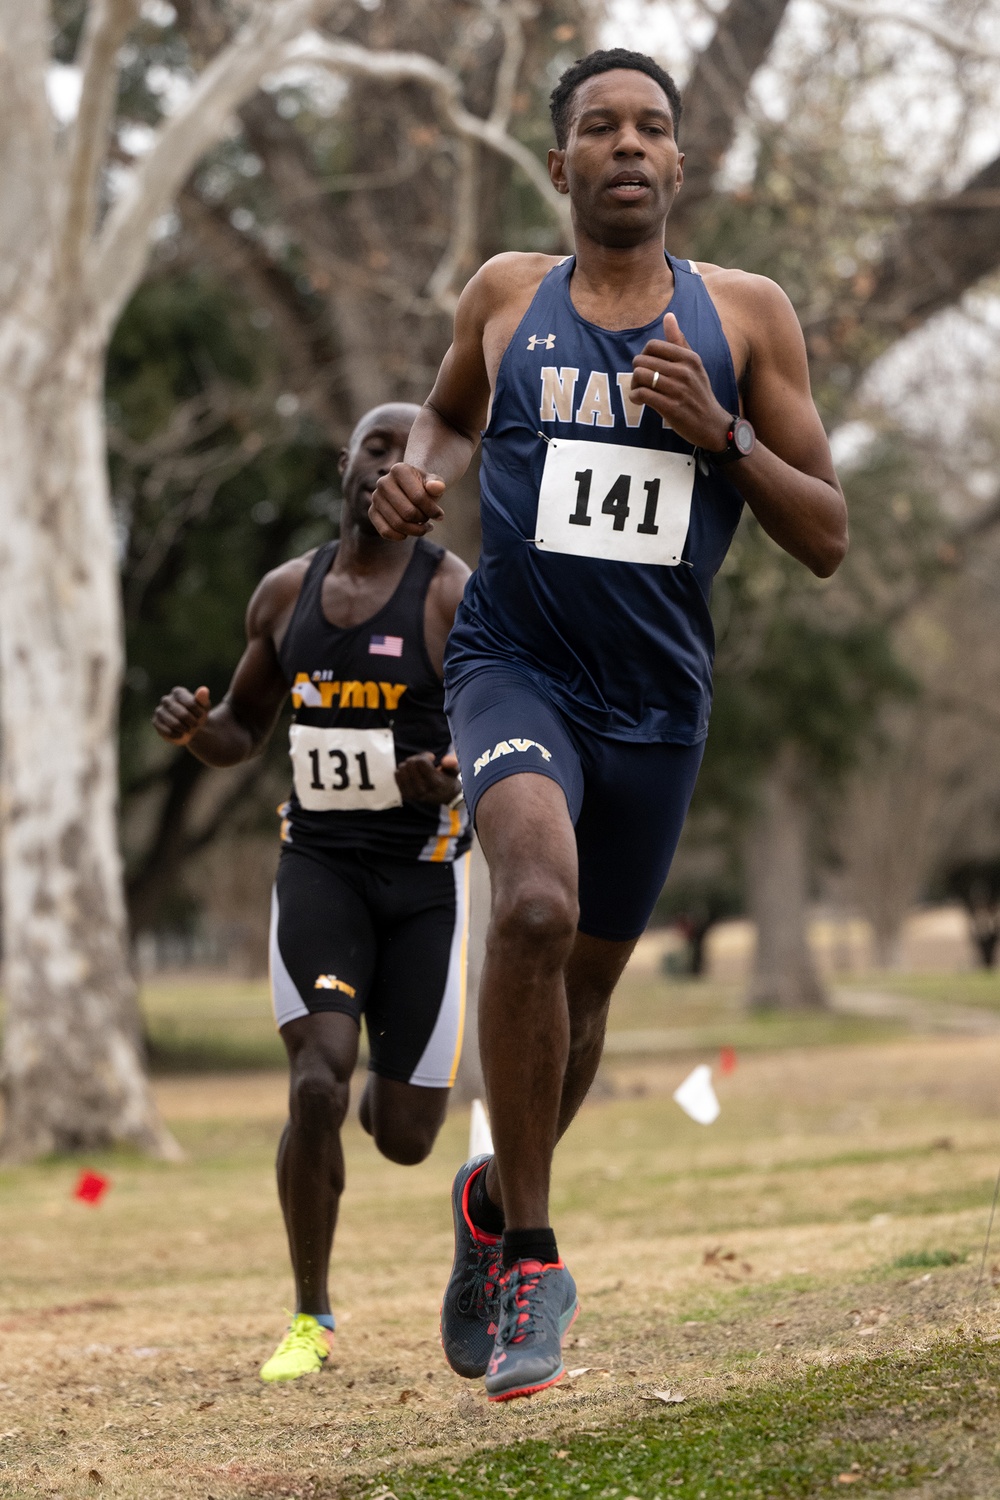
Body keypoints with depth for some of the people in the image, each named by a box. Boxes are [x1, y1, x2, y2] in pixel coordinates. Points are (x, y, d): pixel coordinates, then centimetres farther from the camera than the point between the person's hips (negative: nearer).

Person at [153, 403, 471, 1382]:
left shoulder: (454, 595, -8)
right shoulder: (287, 593, 6)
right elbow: (242, 733, 18)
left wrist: (456, 779, -34)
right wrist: (193, 726, -6)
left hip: (424, 871, -2)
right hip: (319, 863, 2)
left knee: (402, 1139, 2)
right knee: (316, 1084, -21)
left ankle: (390, 1088, 43)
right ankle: (310, 1319, -4)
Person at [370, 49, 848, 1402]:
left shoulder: (746, 316, 1)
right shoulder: (505, 297, 3)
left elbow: (828, 539, 2)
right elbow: (450, 412, 24)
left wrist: (720, 431, -14)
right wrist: (416, 474, 2)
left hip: (657, 698, 2)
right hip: (515, 665, -2)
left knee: (587, 987, 14)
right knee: (537, 908, -30)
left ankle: (497, 1198, 44)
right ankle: (530, 1258, -20)